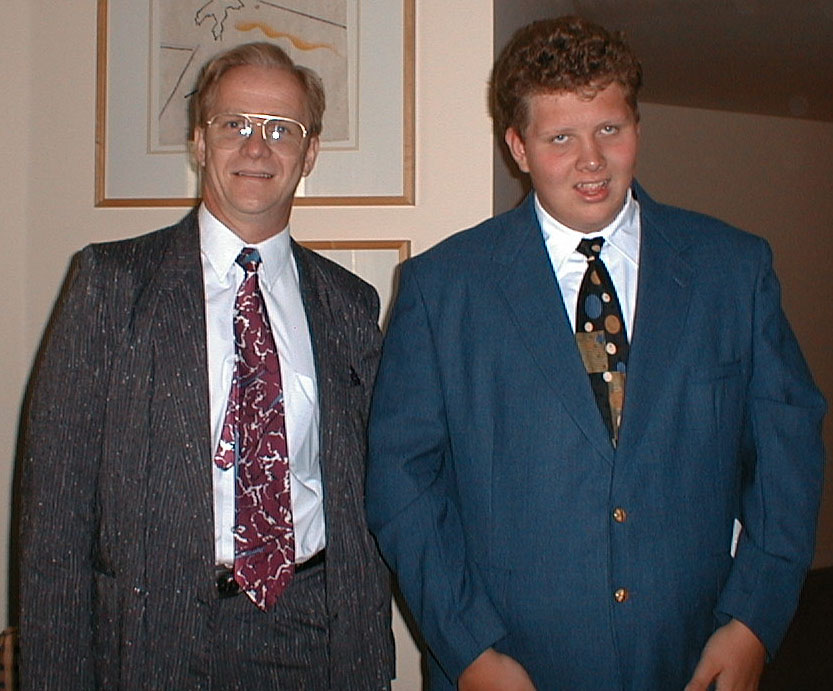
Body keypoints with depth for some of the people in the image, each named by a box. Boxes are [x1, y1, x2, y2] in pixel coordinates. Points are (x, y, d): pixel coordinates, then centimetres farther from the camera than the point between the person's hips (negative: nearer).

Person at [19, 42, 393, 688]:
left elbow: (368, 497, 8)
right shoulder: (110, 280, -2)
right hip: (158, 634, -2)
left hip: (323, 637, 3)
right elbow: (57, 499, -5)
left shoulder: (351, 305, 6)